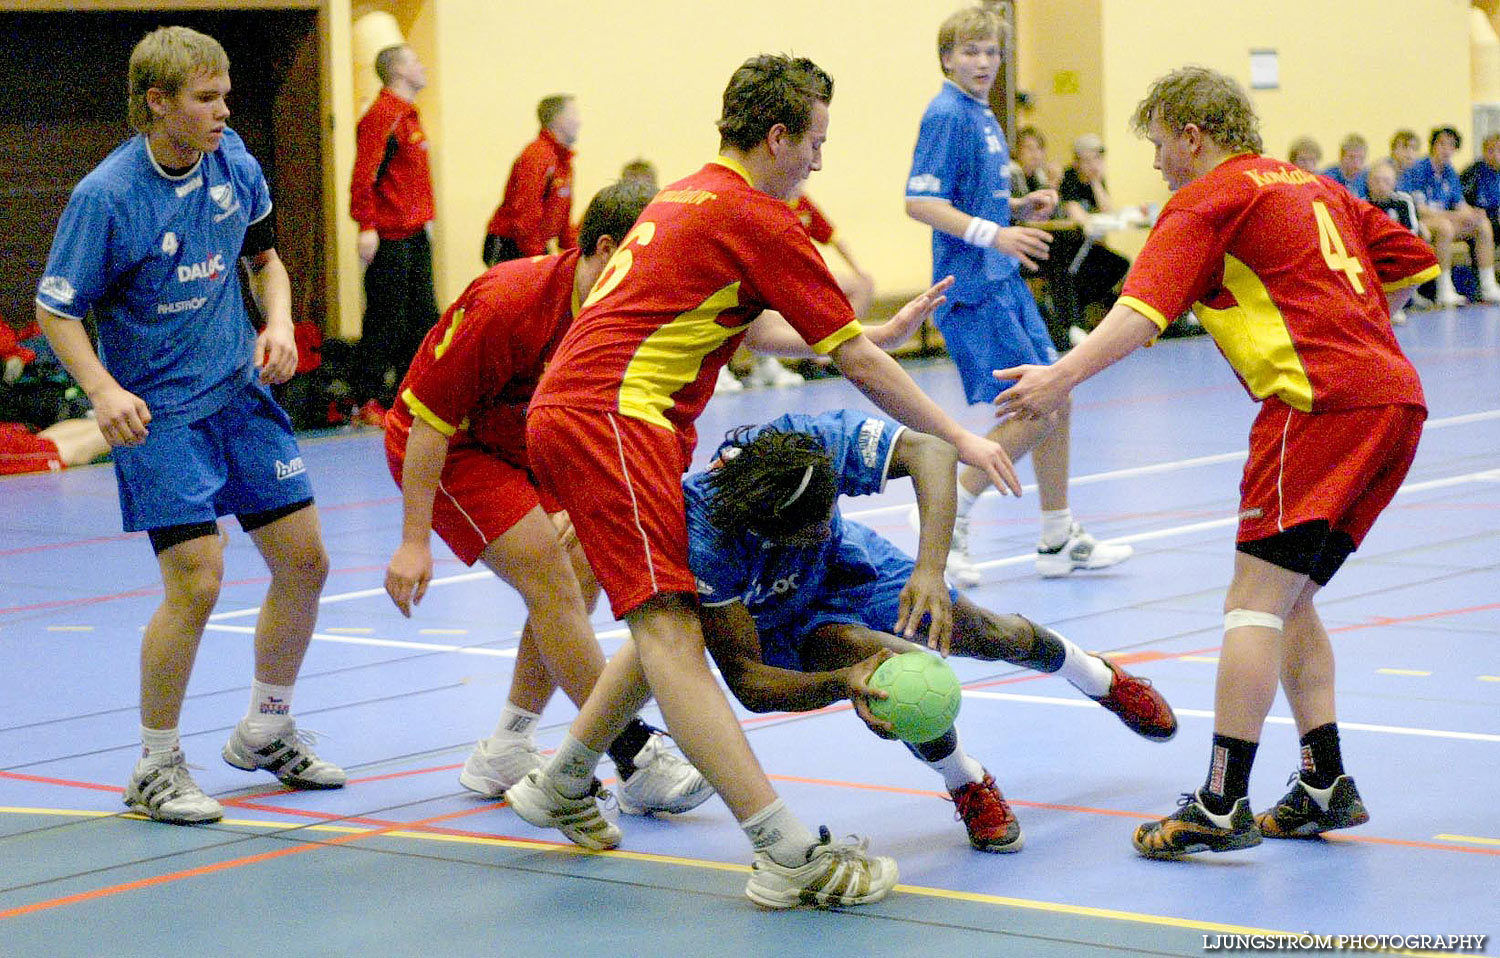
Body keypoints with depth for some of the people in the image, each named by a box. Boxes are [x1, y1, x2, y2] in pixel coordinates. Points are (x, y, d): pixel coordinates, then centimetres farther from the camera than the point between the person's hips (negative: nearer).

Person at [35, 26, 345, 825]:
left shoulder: (232, 161, -2)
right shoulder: (105, 197, -19)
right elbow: (56, 311, -14)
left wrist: (278, 323, -4)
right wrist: (104, 391, -29)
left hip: (241, 393, 6)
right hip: (157, 414, -6)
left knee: (304, 562, 8)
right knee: (195, 580, -16)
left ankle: (266, 730, 30)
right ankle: (156, 768, 2)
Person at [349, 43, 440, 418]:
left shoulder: (409, 116, 16)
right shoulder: (381, 116, -13)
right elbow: (364, 175, -19)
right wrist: (367, 226, -23)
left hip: (416, 233, 9)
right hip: (390, 238, -9)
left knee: (423, 316, 11)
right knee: (386, 318, -5)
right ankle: (368, 398, 1)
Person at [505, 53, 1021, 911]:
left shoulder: (688, 198, 21)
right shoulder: (757, 218, -7)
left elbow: (742, 328, 34)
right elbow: (856, 362, -4)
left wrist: (881, 333, 38)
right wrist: (957, 438, 6)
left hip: (570, 413, 10)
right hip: (612, 419, -10)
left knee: (674, 622, 17)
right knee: (668, 627, -17)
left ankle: (560, 786, 30)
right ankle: (791, 856, -25)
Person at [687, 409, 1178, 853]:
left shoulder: (814, 438, -40)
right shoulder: (704, 539, -44)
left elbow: (929, 449, -37)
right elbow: (744, 680, -40)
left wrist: (930, 569, -50)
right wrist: (844, 683, -56)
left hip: (843, 563, 4)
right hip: (768, 624, -3)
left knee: (978, 631, 8)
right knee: (893, 667, -31)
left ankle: (1099, 677, 43)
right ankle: (966, 785, -1)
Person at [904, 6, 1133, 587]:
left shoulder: (982, 117, 15)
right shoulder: (946, 115, -13)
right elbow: (920, 203, -22)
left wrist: (1022, 209, 7)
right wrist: (993, 233, -29)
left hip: (1005, 281, 10)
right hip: (972, 289, -10)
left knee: (1055, 401, 12)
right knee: (1034, 414, -10)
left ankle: (1059, 540, 21)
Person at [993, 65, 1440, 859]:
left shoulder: (1208, 199, 0)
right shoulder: (1315, 188, 24)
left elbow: (1145, 306, -15)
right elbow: (1412, 262, 29)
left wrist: (1063, 377, -23)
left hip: (1322, 401, -9)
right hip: (1393, 394, 9)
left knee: (1256, 599, -8)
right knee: (1292, 598, 17)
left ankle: (1221, 805, -11)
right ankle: (1325, 785, 15)